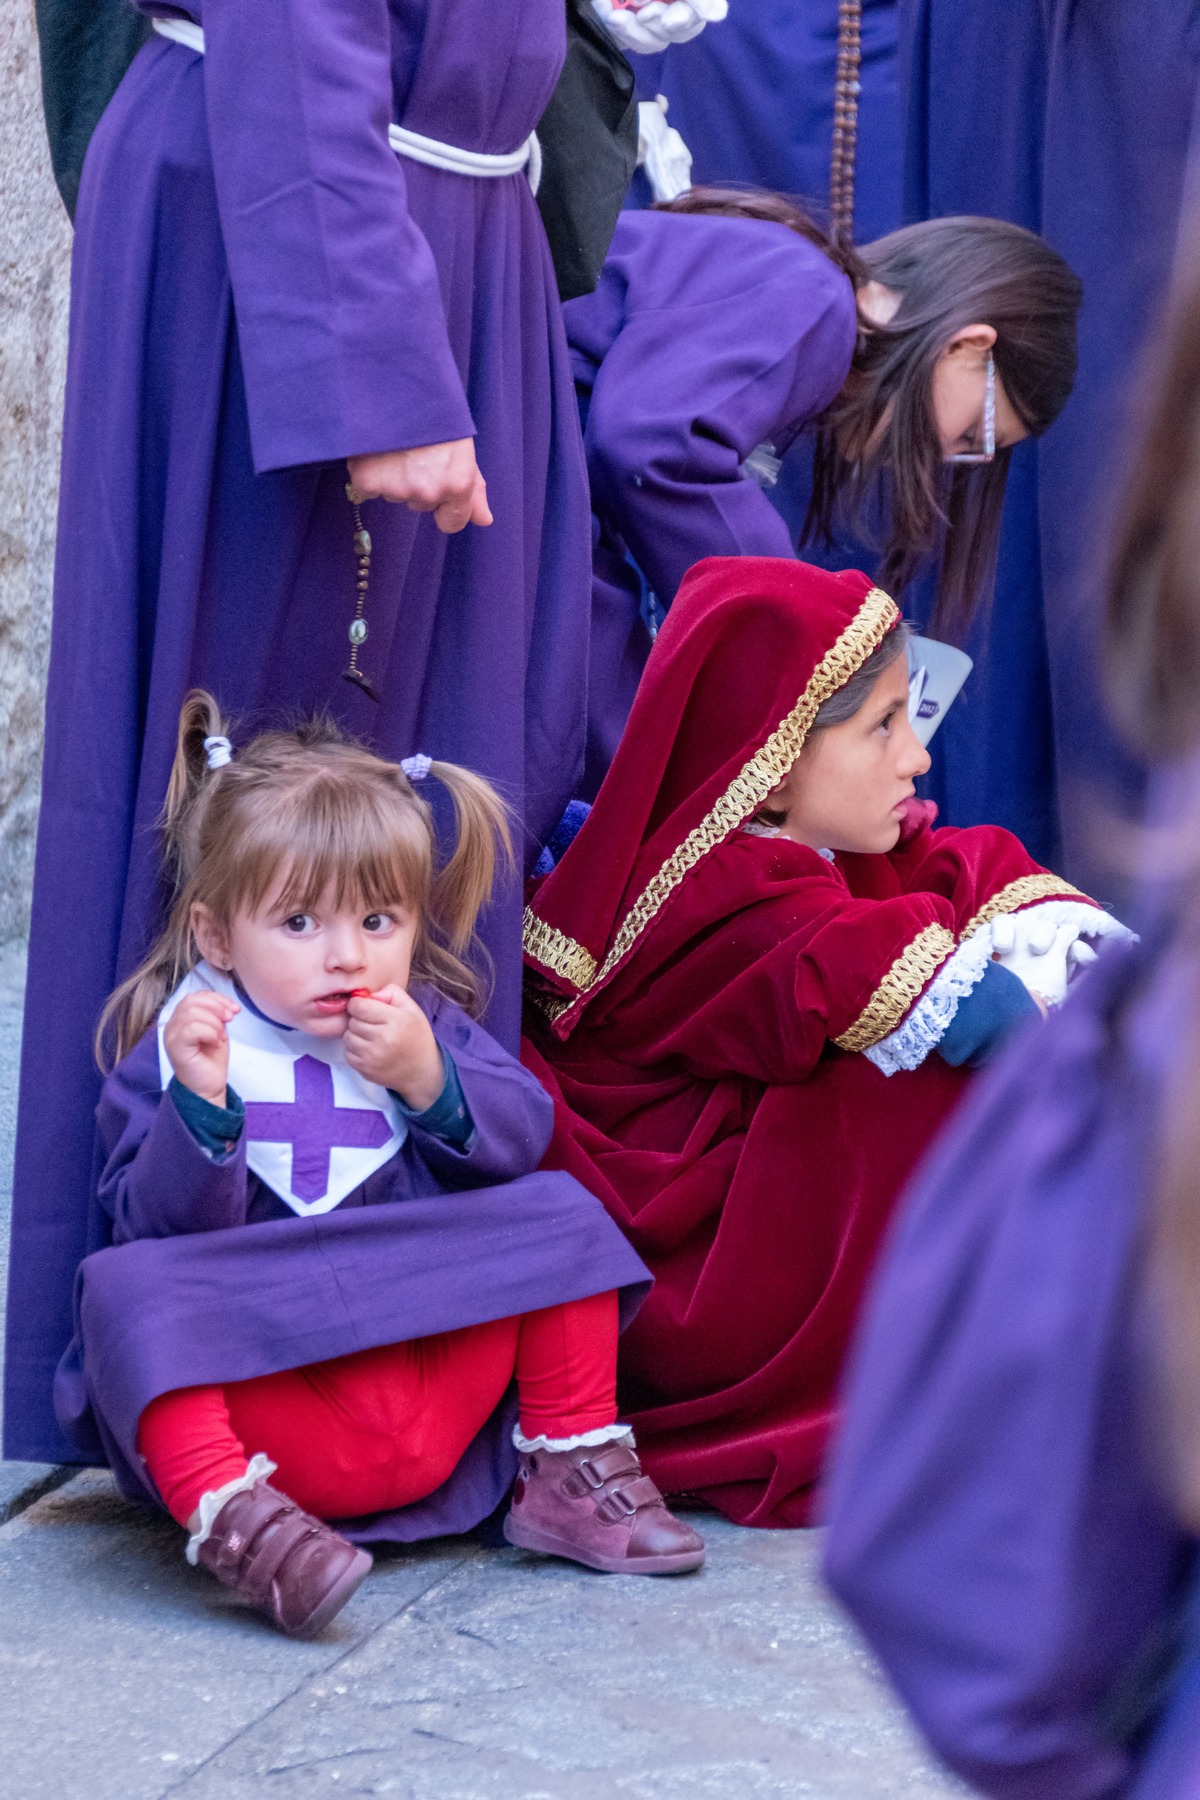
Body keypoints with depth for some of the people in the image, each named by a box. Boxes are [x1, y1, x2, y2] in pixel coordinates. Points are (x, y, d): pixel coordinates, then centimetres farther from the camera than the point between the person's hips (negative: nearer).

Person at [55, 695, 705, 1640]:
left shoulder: (425, 1025, 11)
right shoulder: (175, 1051, -1)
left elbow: (523, 1137, 2)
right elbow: (157, 1229, -10)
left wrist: (429, 1081, -15)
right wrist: (200, 1107, -26)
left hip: (439, 1376, 4)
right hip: (260, 1399, -4)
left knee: (559, 1212, -5)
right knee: (126, 1288, -29)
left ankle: (570, 1472, -1)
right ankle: (231, 1510, -38)